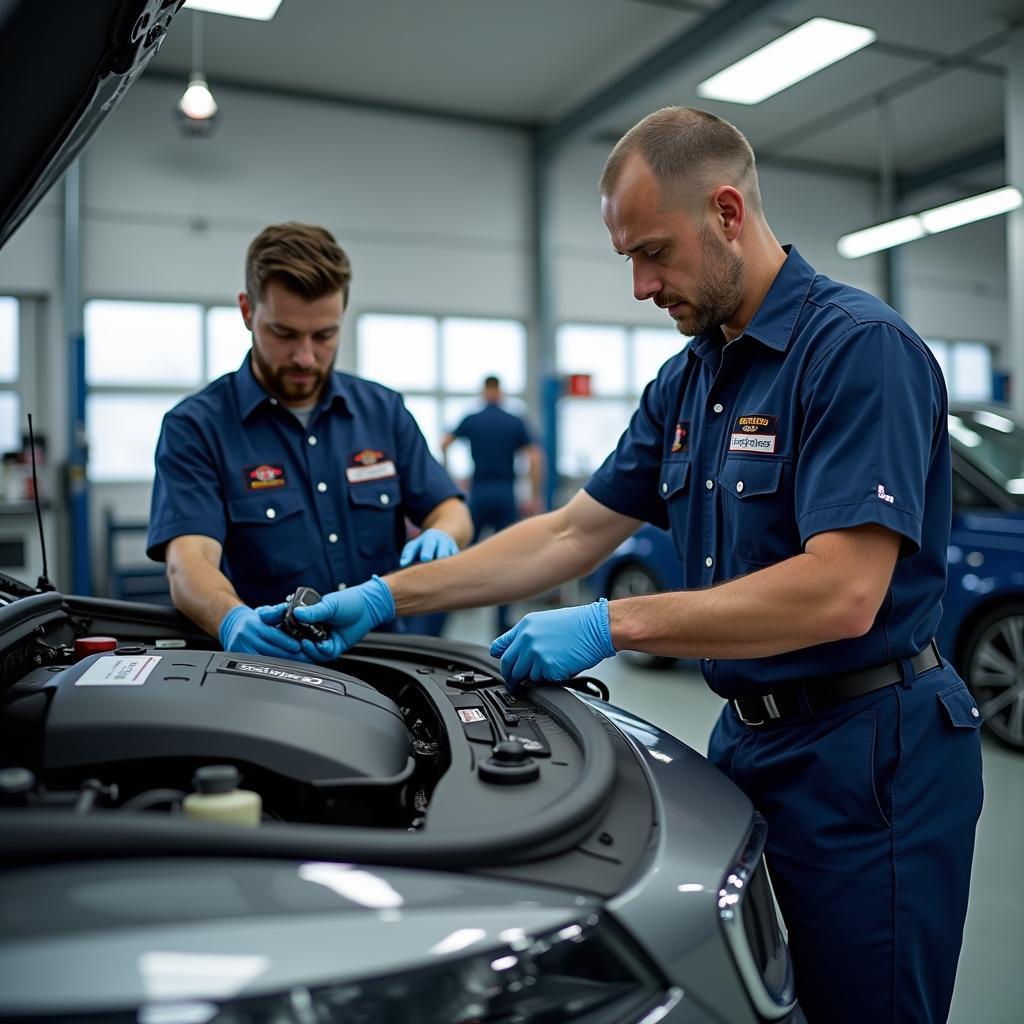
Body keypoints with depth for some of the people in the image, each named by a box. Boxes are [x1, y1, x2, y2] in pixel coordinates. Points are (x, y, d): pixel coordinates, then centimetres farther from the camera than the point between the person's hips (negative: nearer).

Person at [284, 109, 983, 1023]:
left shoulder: (859, 347, -17)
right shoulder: (687, 379, 8)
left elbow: (842, 595, -27)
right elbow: (572, 535, 9)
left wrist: (610, 626, -24)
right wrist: (387, 598, 3)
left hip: (868, 752, -8)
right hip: (749, 734, 8)